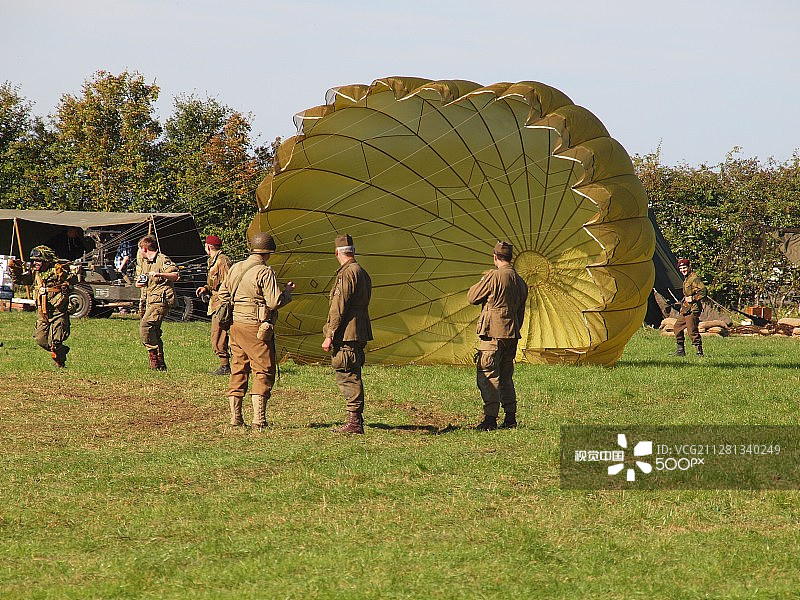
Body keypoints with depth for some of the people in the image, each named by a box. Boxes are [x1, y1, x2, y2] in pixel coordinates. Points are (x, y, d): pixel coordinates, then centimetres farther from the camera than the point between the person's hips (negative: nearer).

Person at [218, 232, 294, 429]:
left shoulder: (235, 269, 10)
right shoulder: (265, 272, -13)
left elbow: (223, 295, 17)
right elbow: (275, 302, -16)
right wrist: (287, 293, 2)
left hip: (236, 325, 7)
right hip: (256, 327, -7)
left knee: (238, 371, 13)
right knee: (263, 372, -2)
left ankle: (235, 417, 12)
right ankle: (258, 419, -9)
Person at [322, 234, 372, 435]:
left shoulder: (347, 273, -13)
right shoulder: (362, 273, 18)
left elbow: (339, 307, -17)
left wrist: (329, 336, -15)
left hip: (346, 334, -10)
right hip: (359, 334, 10)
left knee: (347, 376, -8)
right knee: (352, 377, 13)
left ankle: (354, 422, -10)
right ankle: (356, 420, 15)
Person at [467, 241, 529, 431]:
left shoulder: (494, 276, -12)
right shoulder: (520, 282, 12)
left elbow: (472, 297, -3)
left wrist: (480, 283, 16)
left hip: (492, 333, -7)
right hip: (511, 335, 7)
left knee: (488, 376, -6)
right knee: (506, 377, 15)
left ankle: (490, 418, -11)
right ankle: (510, 418, 15)